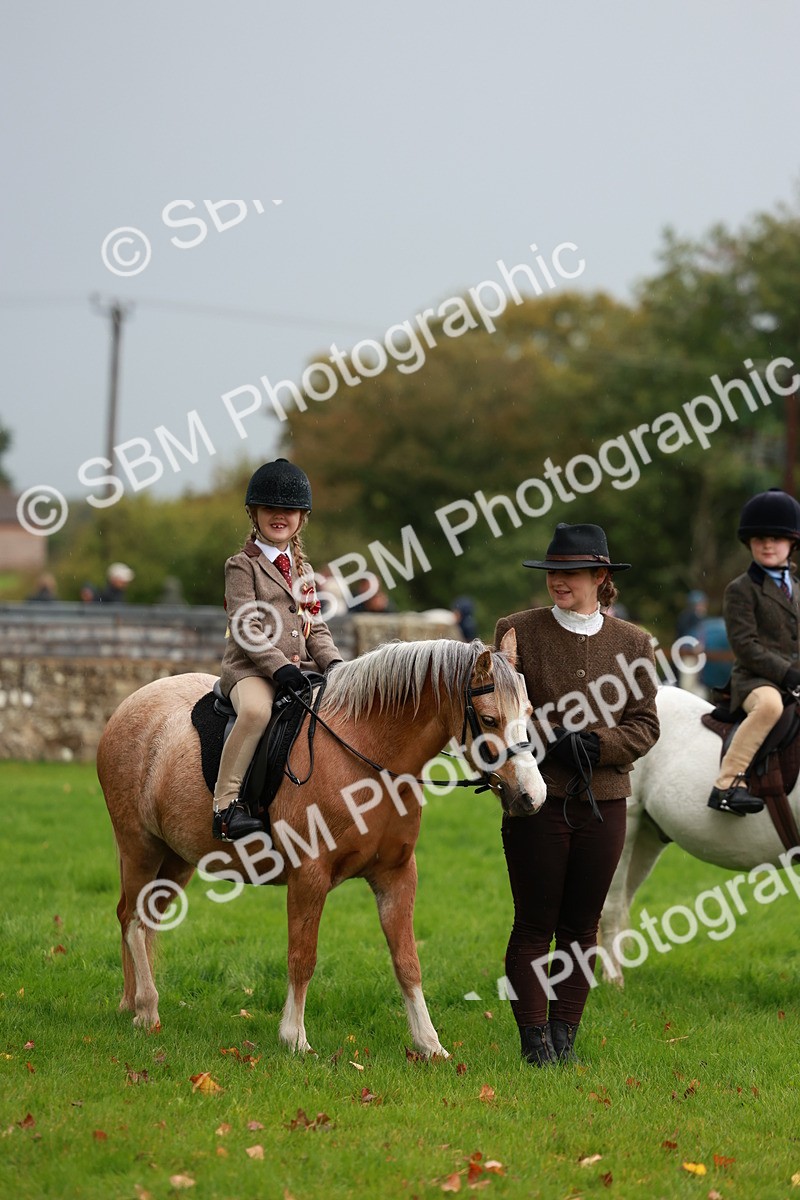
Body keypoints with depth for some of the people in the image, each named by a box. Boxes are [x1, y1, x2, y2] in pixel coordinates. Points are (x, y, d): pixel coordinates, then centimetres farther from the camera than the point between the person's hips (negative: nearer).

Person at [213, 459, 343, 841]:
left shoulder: (301, 570, 23)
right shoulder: (242, 566, 2)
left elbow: (315, 627, 20)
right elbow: (247, 627, -9)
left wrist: (333, 663, -1)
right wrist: (278, 666, -21)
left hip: (300, 668, 7)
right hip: (250, 667, -7)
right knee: (256, 710, -38)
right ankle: (225, 803, -33)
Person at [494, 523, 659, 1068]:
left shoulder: (632, 642, 7)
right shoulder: (518, 632, 0)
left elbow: (646, 724, 4)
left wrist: (598, 745, -13)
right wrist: (552, 741, -16)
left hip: (603, 800, 2)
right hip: (537, 797, -2)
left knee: (581, 925, 8)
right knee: (534, 924, 0)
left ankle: (565, 1033, 16)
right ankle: (534, 1037, 6)